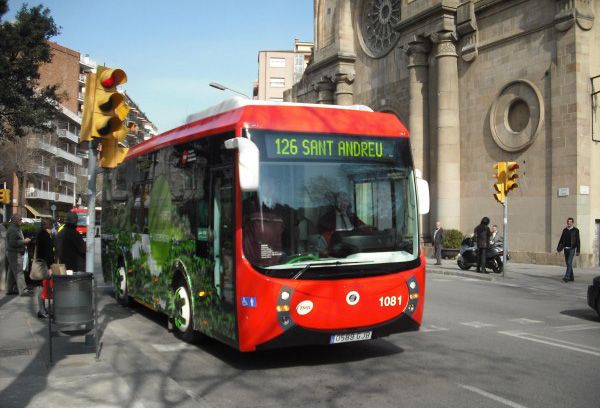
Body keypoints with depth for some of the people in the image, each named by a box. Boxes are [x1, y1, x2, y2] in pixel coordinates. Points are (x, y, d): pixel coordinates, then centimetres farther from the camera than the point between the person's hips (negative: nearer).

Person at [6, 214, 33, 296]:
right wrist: (24, 241, -18)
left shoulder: (16, 228, 16)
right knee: (19, 272, -9)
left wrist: (25, 240, 11)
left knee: (12, 272, 14)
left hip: (16, 253, 11)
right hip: (14, 253, -11)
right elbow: (13, 243, -25)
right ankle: (23, 290, -9)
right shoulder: (13, 230, -17)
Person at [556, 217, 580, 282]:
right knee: (568, 263, 8)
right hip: (566, 248, 5)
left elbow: (578, 241, -4)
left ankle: (566, 277, -17)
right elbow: (561, 239, 13)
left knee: (569, 263, -13)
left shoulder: (575, 230, -2)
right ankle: (571, 277, 17)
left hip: (572, 249, -5)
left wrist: (578, 251, -7)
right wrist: (558, 247, 3)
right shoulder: (564, 230, 11)